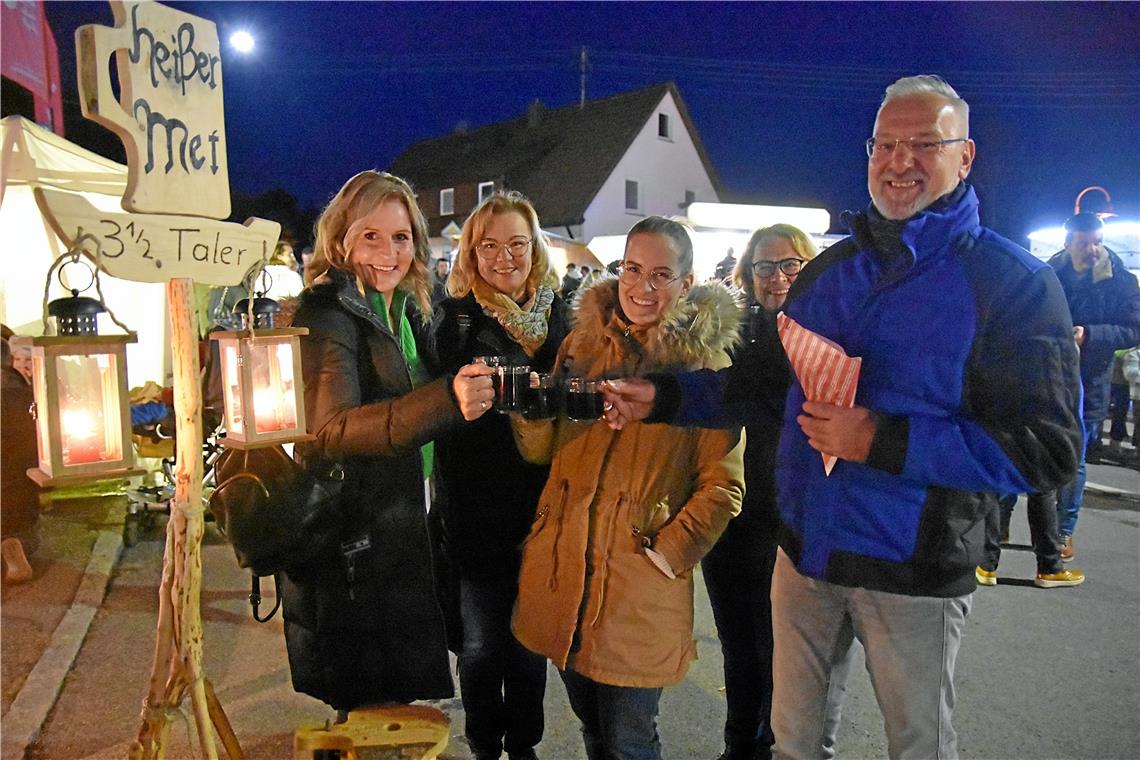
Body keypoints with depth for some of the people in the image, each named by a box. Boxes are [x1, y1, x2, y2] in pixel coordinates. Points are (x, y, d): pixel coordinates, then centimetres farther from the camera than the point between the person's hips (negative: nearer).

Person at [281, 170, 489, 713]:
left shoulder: (405, 310, 10)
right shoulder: (327, 314, -16)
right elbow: (331, 428, -32)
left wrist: (508, 389, 8)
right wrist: (445, 401, -45)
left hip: (399, 523, 8)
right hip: (348, 540, -8)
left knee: (390, 696, 21)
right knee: (371, 706, 2)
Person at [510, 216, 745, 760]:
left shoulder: (705, 364, -6)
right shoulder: (582, 343, 6)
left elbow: (722, 486, -6)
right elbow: (542, 450, 9)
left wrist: (666, 555, -13)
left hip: (639, 589, -4)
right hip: (562, 570, 4)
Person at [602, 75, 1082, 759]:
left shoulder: (1012, 281, -12)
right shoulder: (832, 268, 6)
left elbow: (1049, 450, -18)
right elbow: (767, 380, 13)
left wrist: (882, 441, -26)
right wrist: (663, 398, 2)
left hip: (915, 572, -4)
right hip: (806, 550, 5)